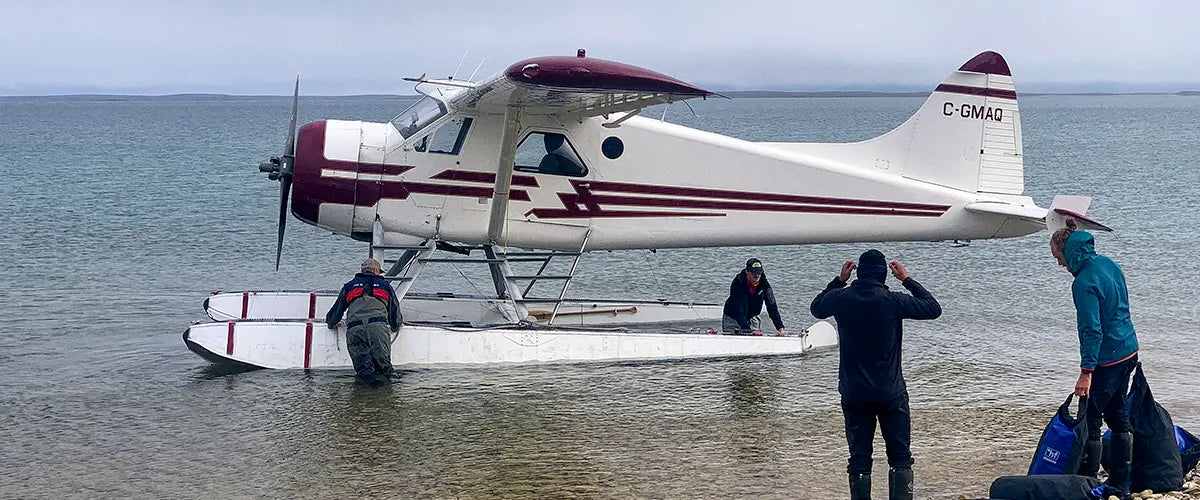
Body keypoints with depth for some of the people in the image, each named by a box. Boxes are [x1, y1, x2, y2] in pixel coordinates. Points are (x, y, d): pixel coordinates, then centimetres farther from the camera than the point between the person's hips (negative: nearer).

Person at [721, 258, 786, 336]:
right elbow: (738, 310, -33)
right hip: (732, 318, -3)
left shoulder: (764, 284, -15)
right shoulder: (738, 283, -27)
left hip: (751, 318, 3)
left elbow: (772, 306, -18)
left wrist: (780, 328, -29)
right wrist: (749, 330, -43)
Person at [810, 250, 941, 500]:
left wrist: (839, 280, 18)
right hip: (891, 393, -2)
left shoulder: (841, 298, -4)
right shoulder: (893, 300, -12)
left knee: (859, 459, 9)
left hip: (853, 395, 3)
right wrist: (907, 280, 4)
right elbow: (933, 308, 0)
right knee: (900, 458, 5)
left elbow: (816, 308, 18)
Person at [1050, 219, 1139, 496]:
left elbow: (1092, 330, -25)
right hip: (1129, 351, 10)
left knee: (1090, 421, -4)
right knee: (1118, 415, 17)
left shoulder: (1084, 282, -22)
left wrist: (1086, 371, -25)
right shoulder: (1108, 263, 6)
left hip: (1107, 359, -10)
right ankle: (1121, 484, 24)